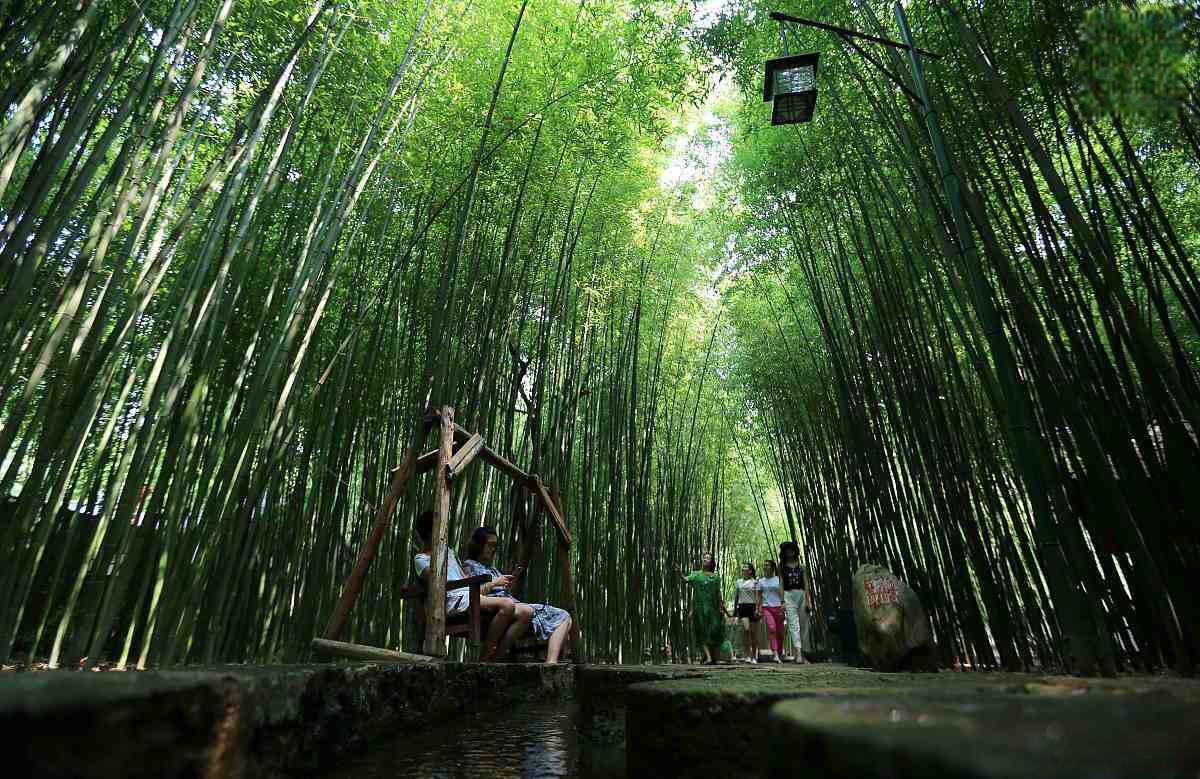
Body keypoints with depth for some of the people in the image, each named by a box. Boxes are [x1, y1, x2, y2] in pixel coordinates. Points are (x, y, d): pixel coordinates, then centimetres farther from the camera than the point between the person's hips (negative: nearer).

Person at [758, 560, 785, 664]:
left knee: (780, 632, 4)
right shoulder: (761, 581, 10)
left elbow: (783, 594, 0)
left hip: (778, 607, -1)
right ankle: (775, 654, -22)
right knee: (771, 628, -18)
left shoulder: (779, 580, 3)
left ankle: (780, 653, 22)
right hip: (766, 607, 1)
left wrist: (783, 606, -12)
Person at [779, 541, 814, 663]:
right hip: (789, 595, -2)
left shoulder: (801, 565, 12)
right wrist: (782, 601, -3)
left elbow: (806, 583, 7)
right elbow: (781, 584, 5)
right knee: (794, 624, -12)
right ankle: (798, 652, -20)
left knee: (804, 625, 4)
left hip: (802, 594, 2)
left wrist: (809, 600, -3)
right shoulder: (782, 567, 9)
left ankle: (802, 653, 14)